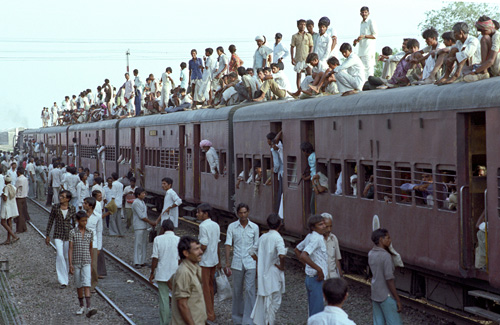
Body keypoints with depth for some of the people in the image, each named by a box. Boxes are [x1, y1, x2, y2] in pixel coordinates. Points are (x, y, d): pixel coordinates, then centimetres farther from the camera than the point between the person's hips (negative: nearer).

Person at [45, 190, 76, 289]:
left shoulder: (72, 209, -3)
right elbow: (50, 221, 3)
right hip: (58, 235, -1)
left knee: (67, 256, 10)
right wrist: (47, 235, 5)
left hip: (68, 235, 1)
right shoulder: (55, 207, -4)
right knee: (60, 256, -14)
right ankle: (63, 281, -13)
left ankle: (64, 276, 33)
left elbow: (74, 222, 5)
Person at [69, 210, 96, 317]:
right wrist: (70, 264, -10)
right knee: (79, 285, 9)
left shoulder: (89, 233, 4)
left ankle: (89, 308, -21)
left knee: (86, 284, -12)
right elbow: (70, 249, -4)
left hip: (86, 262, 0)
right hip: (76, 262, 0)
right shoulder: (73, 232, -3)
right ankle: (81, 307, 22)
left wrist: (92, 263, 16)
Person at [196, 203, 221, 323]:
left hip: (204, 262, -8)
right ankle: (211, 311, 28)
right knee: (210, 286, 18)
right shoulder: (216, 225, 6)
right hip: (213, 260, 8)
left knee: (205, 288, 1)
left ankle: (209, 315, 5)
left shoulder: (203, 226, -19)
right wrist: (219, 262, 17)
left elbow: (203, 246, -23)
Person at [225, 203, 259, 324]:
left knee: (249, 290, -8)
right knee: (237, 291, 9)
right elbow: (228, 245, -2)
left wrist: (258, 264, 7)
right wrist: (227, 264, -7)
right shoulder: (232, 227, -1)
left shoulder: (254, 227, 0)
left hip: (250, 264, -1)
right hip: (237, 263, 1)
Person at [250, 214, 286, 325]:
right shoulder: (277, 238, -16)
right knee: (274, 300, 5)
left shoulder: (263, 237, 6)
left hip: (262, 273, 7)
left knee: (262, 298, 17)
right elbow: (282, 254, -31)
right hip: (274, 274, -7)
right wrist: (282, 266, -16)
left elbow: (253, 253, 15)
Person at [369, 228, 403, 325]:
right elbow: (389, 280, -21)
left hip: (375, 294, 8)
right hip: (386, 296, -8)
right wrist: (398, 300, -17)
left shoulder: (370, 254, 3)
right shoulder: (386, 256, -20)